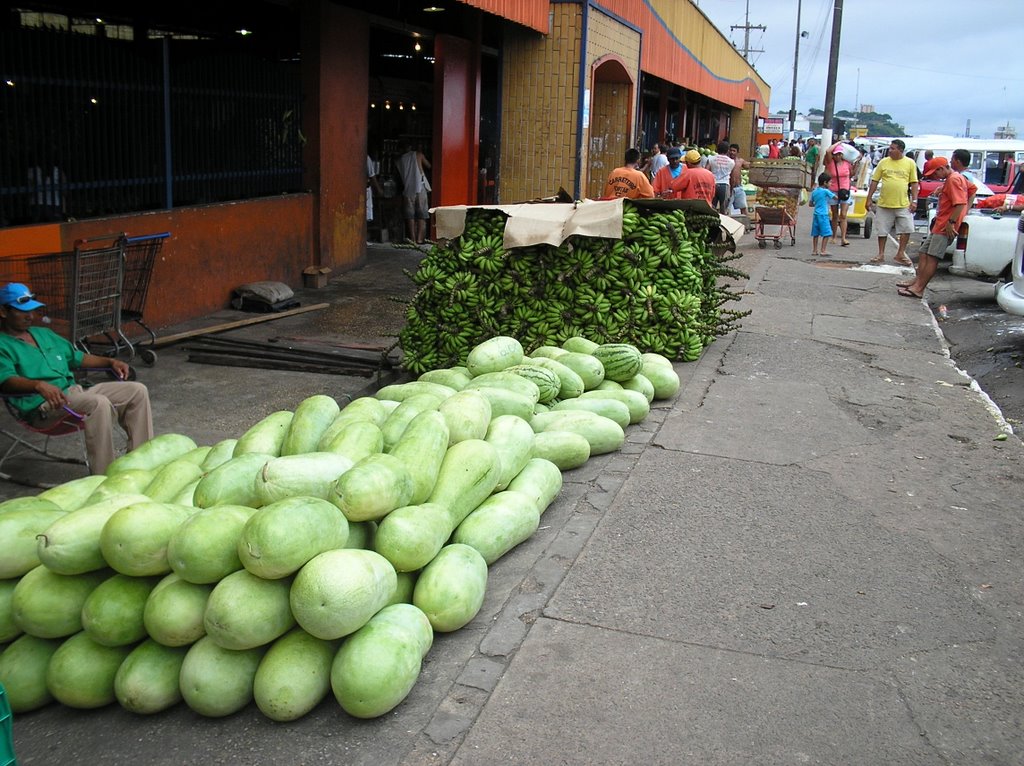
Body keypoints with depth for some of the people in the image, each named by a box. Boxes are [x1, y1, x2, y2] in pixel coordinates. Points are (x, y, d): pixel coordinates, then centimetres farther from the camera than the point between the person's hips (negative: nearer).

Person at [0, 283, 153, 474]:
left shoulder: (44, 333, 26)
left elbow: (75, 356, 32)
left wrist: (110, 362, 17)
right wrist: (39, 385, -39)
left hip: (74, 391, 9)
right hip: (42, 405, -8)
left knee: (137, 391, -4)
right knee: (99, 403, -36)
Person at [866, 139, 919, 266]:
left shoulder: (910, 163, 1)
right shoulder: (884, 162, 3)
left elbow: (914, 183, 3)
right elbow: (874, 181, 6)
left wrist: (914, 200, -4)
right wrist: (869, 199, 3)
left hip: (903, 204, -1)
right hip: (884, 203, 1)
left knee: (906, 229, -1)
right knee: (882, 230, 7)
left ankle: (900, 254, 11)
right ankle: (881, 254, 19)